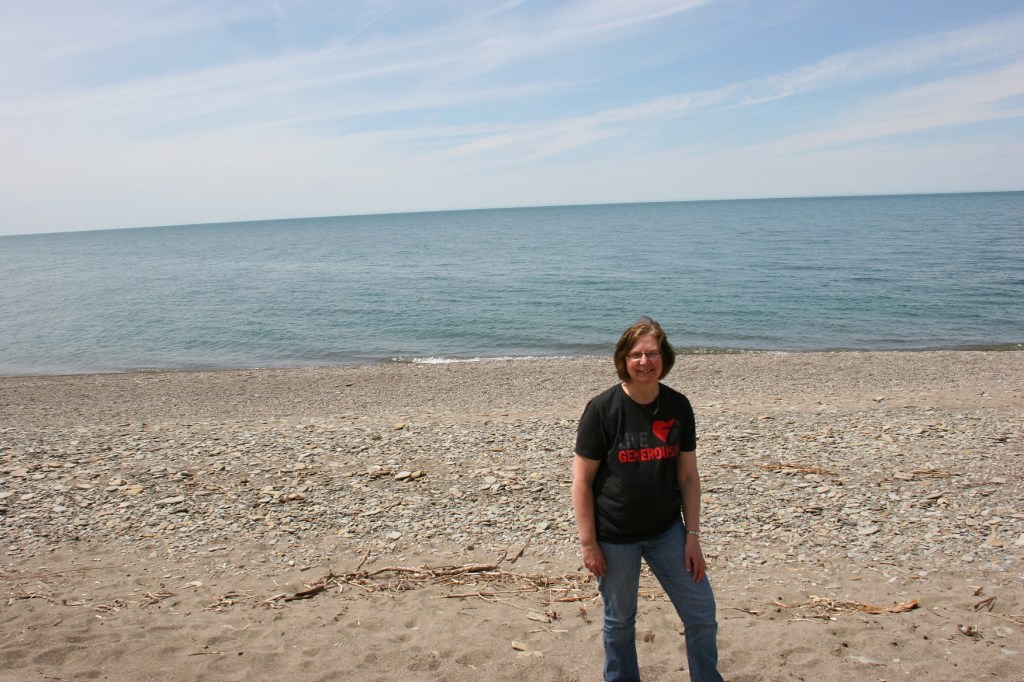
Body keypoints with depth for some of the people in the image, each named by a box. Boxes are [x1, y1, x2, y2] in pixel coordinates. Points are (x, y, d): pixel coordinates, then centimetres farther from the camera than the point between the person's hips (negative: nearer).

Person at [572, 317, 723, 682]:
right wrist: (588, 543, -11)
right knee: (619, 622, 12)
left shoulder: (678, 406, -4)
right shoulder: (602, 409, -15)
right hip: (615, 537, -3)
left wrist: (693, 535, 1)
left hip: (667, 530, 4)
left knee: (702, 614, 9)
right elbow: (582, 480, -11)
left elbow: (688, 476, 3)